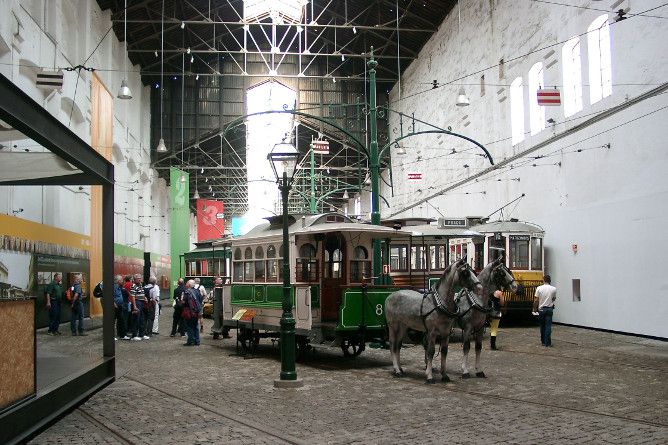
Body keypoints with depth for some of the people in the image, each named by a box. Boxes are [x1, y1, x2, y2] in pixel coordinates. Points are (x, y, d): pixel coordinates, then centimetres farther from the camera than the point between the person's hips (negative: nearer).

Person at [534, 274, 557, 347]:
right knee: (548, 326, -2)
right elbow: (554, 298, 13)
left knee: (542, 326, 13)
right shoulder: (553, 289, -3)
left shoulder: (539, 288, -7)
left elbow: (536, 300, -7)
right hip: (549, 309, 0)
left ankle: (543, 341, 20)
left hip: (541, 309, 0)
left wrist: (534, 308, 6)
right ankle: (548, 343, -6)